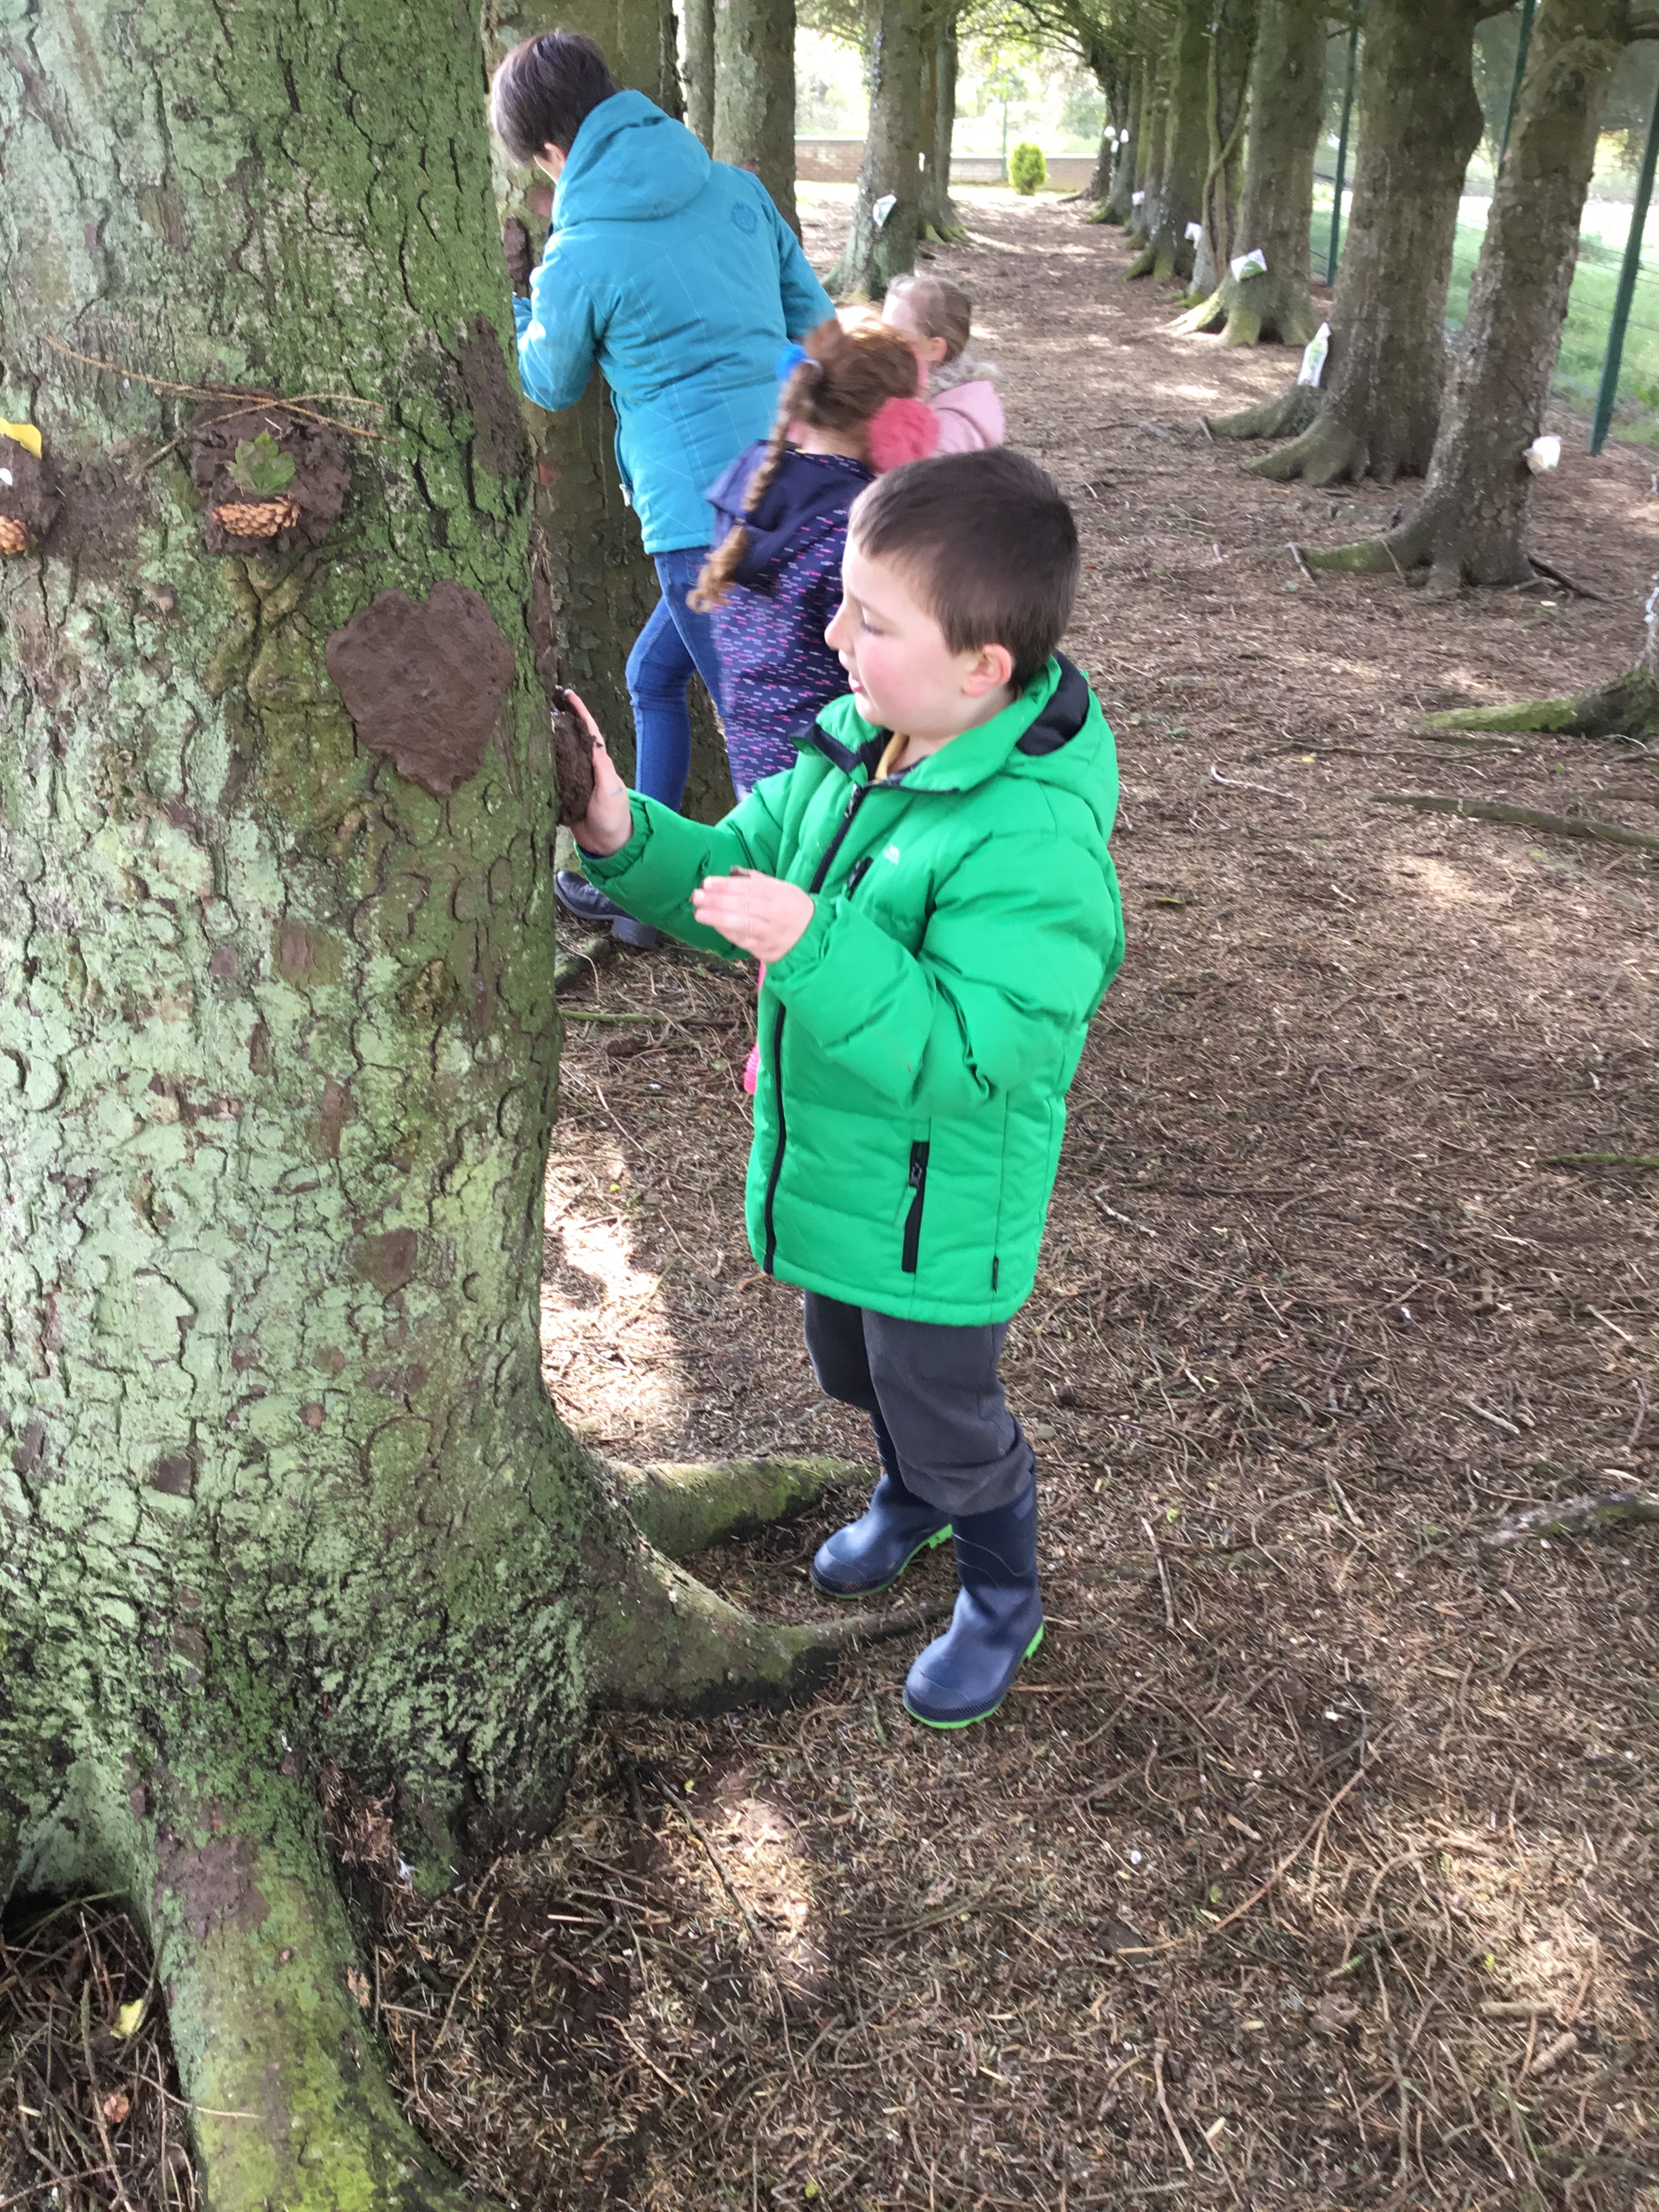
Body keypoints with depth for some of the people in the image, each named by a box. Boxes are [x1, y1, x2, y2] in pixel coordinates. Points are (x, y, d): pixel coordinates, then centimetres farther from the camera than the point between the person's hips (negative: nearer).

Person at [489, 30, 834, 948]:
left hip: (706, 517, -8)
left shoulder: (578, 259, -7)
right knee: (654, 673, 23)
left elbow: (553, 383, 13)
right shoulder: (738, 189, 8)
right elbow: (815, 322, 15)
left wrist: (502, 308, 31)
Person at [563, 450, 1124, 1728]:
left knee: (948, 1418, 16)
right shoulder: (851, 746, -7)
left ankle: (1003, 1598, 45)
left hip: (938, 1215, -8)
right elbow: (741, 872, 1)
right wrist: (628, 839, -18)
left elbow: (963, 1058, -36)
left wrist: (815, 945, -45)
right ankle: (910, 1499, 62)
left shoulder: (1034, 841, -32)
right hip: (832, 1171, 8)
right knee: (855, 1375, 31)